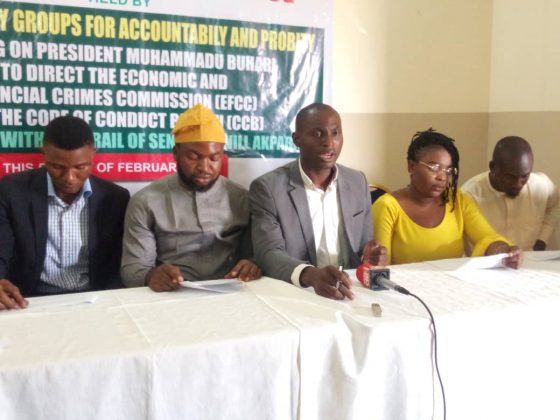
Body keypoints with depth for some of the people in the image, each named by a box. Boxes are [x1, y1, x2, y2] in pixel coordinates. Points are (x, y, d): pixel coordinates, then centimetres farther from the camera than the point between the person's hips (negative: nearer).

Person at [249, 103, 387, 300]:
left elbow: (363, 244, 14)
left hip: (351, 293, 3)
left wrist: (370, 257, -9)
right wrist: (311, 275, -35)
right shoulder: (267, 188, -7)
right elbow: (269, 255, -16)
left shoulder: (357, 182, 8)